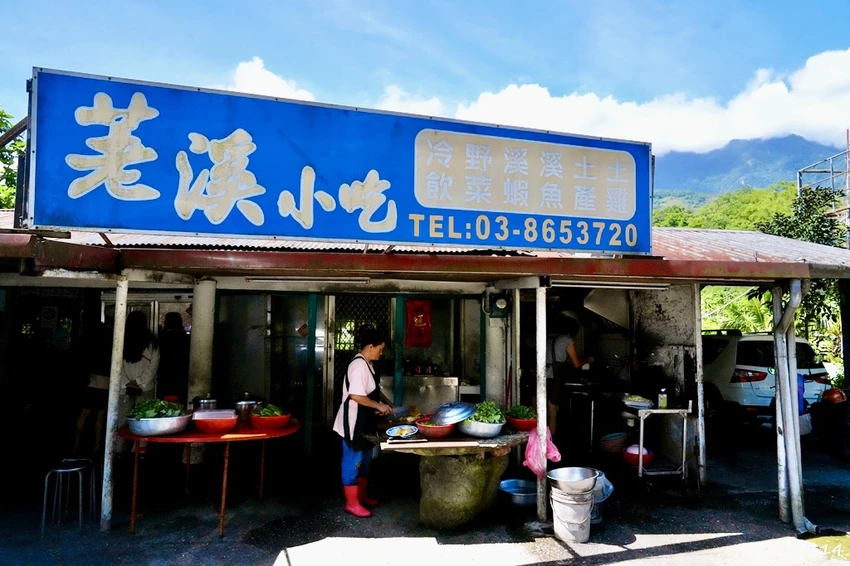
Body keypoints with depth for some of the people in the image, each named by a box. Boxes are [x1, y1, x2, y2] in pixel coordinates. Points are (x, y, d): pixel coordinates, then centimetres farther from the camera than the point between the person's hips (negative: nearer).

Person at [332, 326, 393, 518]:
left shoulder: (367, 364, 11)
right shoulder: (359, 365, -21)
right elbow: (356, 395, -27)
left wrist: (385, 403, 11)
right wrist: (379, 406, -19)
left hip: (364, 421, 10)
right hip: (354, 422, -10)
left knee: (364, 460, 18)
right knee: (353, 461, 0)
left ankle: (362, 495, 31)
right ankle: (352, 503, 10)